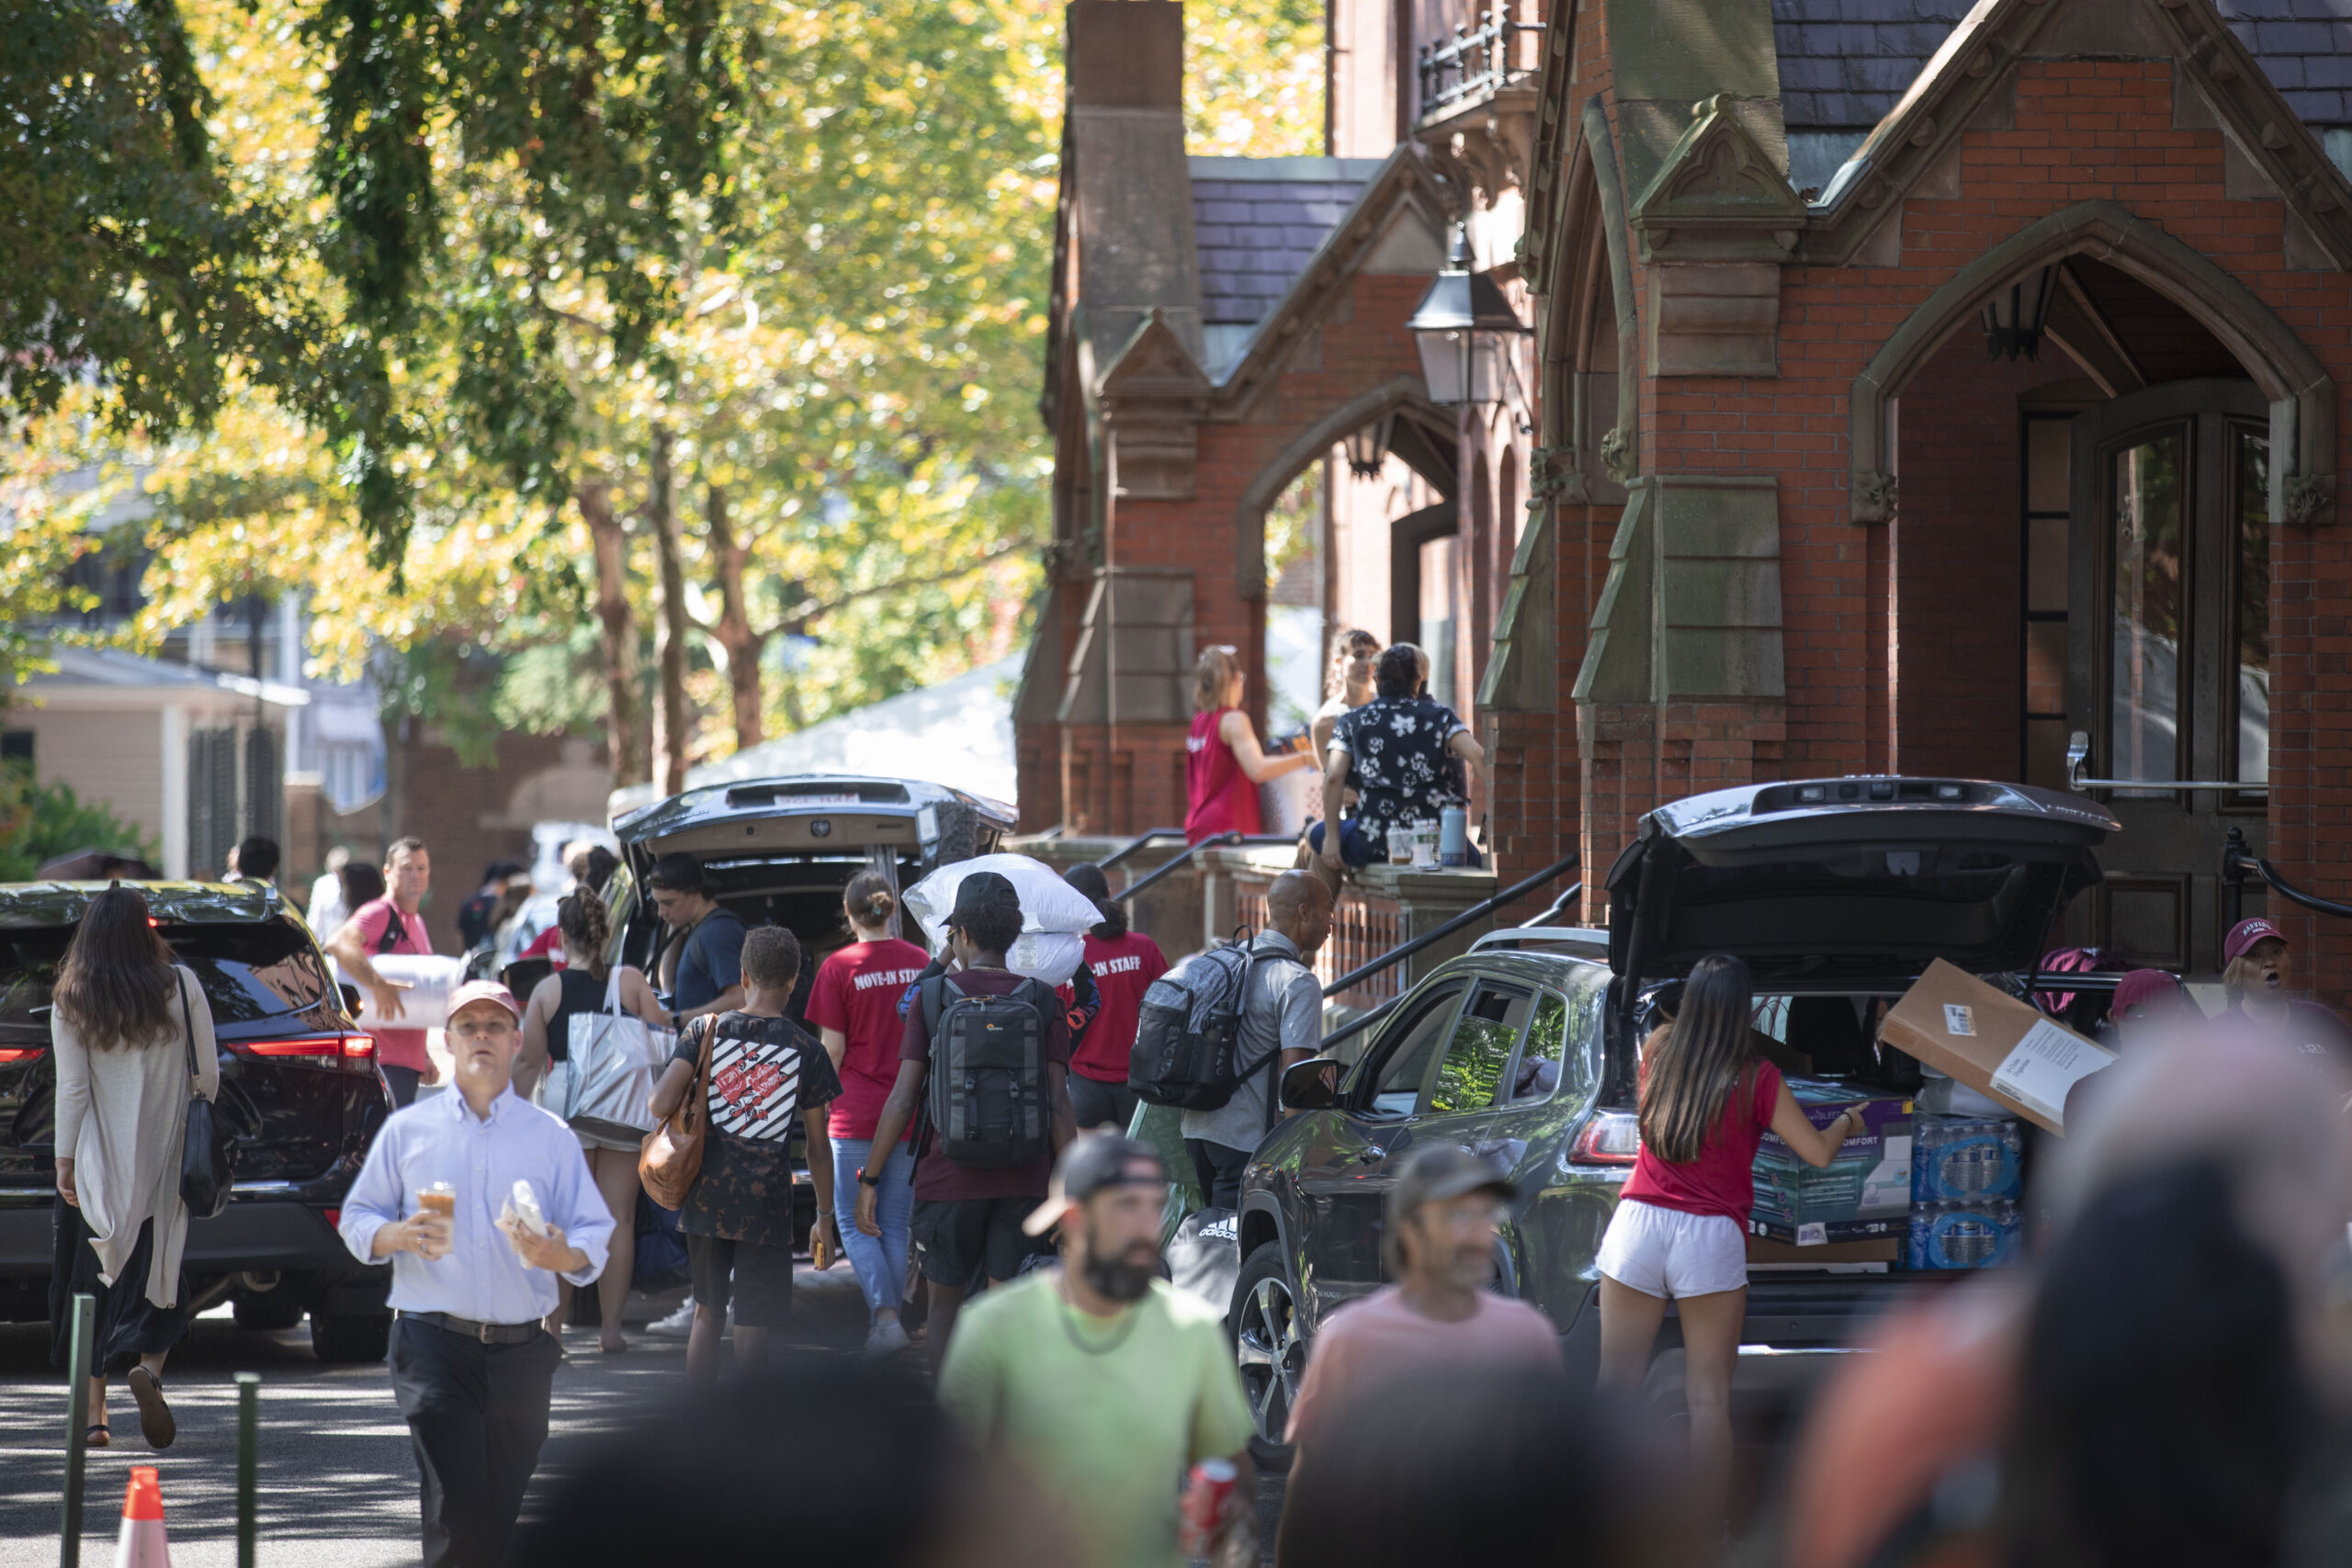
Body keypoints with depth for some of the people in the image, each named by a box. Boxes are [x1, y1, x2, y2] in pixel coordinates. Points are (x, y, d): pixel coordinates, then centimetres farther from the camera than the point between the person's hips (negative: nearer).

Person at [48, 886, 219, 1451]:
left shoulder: (71, 1003, -4)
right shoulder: (181, 986, -4)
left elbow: (72, 1088, -5)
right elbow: (209, 1074, -1)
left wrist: (65, 1161, 1)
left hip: (98, 1164, 0)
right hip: (166, 1158, 0)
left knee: (93, 1282, 10)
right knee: (159, 1275, 7)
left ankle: (93, 1412, 7)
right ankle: (148, 1366, -21)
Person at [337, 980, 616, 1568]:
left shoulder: (552, 1138, 12)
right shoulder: (407, 1130, 11)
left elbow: (595, 1235, 9)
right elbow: (356, 1220, 13)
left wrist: (561, 1255, -15)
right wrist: (399, 1236, -10)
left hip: (522, 1350, 2)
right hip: (434, 1345, -2)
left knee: (502, 1514, 3)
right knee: (456, 1509, -16)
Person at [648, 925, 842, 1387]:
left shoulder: (708, 1030, -1)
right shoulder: (807, 1052, -2)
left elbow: (661, 1104, -12)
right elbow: (818, 1149, 1)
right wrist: (825, 1217, 10)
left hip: (707, 1196, 2)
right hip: (766, 1201, -2)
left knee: (707, 1311, 17)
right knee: (753, 1323, 2)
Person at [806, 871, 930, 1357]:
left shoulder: (839, 967, -9)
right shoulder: (920, 963, 2)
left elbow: (833, 1049, -8)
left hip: (856, 1113, -4)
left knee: (853, 1223, 4)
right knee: (895, 1223, 13)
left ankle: (886, 1317, -12)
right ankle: (886, 1318, 14)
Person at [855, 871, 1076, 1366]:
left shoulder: (932, 997, -2)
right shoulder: (1043, 1002, 2)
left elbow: (903, 1098, -5)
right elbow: (1058, 1104, -2)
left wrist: (870, 1179, -1)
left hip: (949, 1177, -1)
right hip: (1023, 1179, 1)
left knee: (946, 1302, 14)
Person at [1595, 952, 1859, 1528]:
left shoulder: (1657, 1054, 6)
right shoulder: (1755, 1078, -4)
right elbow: (1818, 1153, 1)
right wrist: (1847, 1123, 22)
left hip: (1638, 1222, 3)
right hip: (1711, 1239, -3)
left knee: (1616, 1385, 6)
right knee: (1709, 1397, 4)